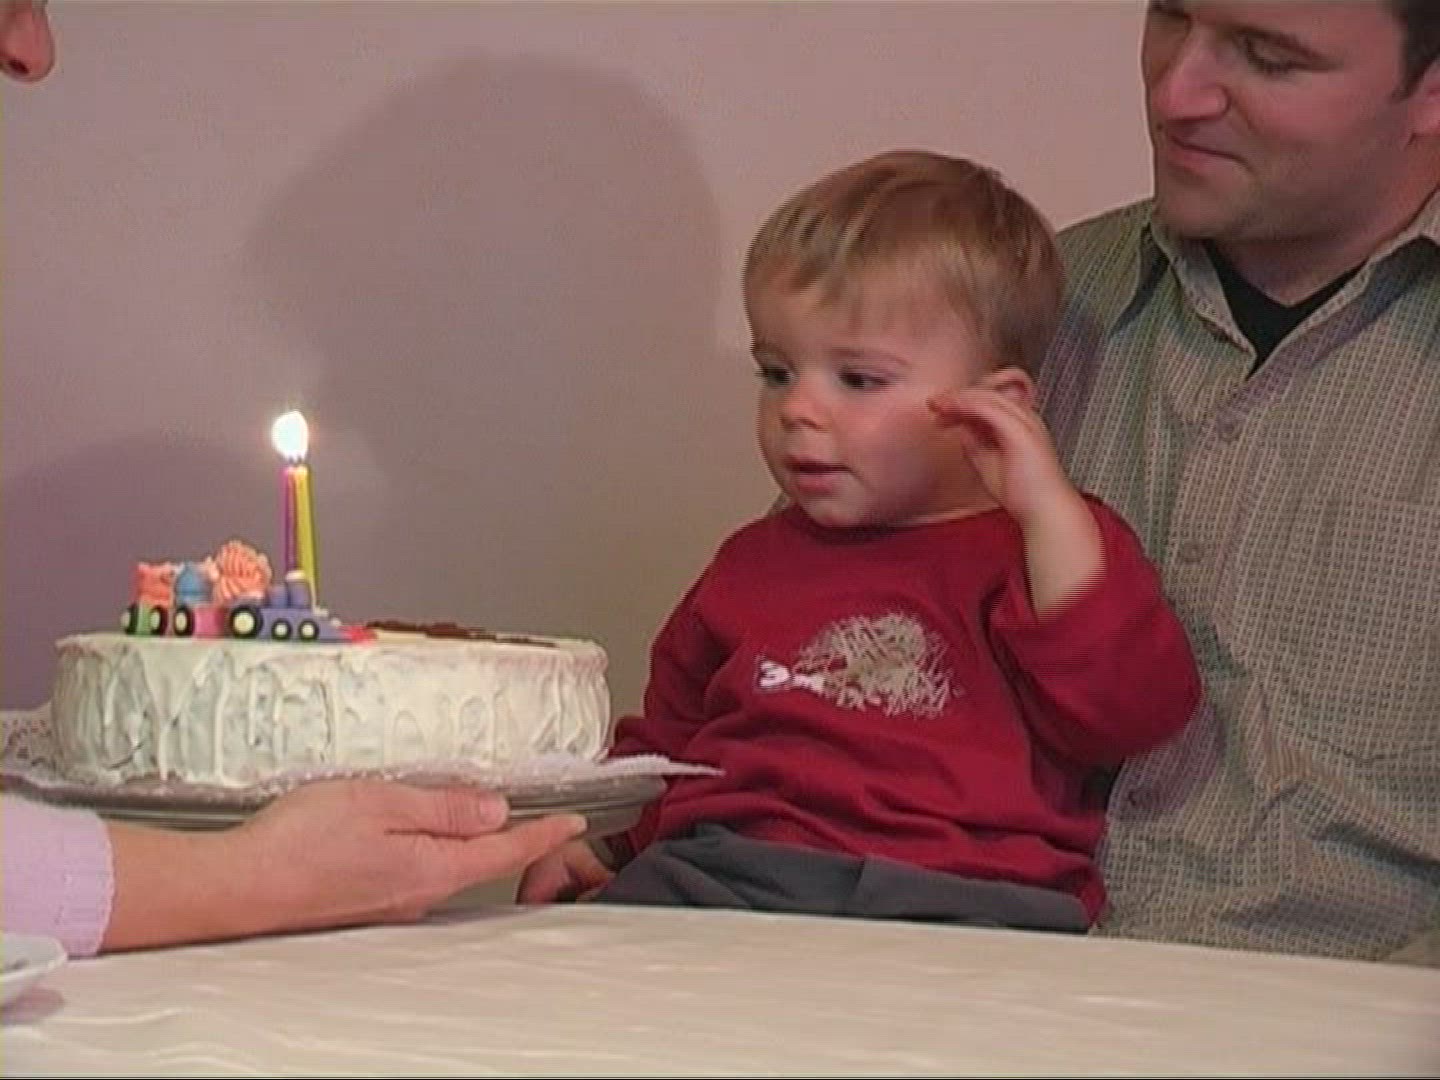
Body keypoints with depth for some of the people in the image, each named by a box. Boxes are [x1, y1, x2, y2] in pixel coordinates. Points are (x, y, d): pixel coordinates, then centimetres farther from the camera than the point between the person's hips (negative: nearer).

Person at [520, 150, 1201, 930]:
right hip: (720, 879, 4)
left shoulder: (1038, 550, 11)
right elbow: (663, 744, 39)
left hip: (956, 898, -4)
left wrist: (1045, 506, -10)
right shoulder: (753, 566, 29)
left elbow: (1126, 709, -8)